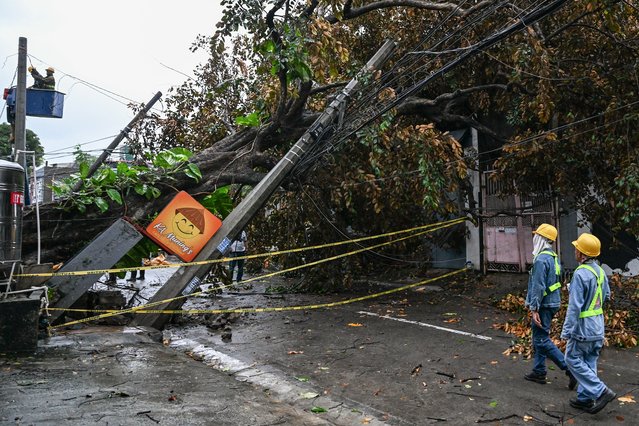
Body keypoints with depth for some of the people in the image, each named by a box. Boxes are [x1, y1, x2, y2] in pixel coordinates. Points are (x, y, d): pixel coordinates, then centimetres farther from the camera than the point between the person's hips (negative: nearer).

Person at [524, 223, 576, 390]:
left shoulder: (541, 259, -20)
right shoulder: (554, 257, 11)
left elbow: (538, 287, -23)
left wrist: (534, 309, -20)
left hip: (544, 305, -10)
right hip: (552, 302, 10)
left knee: (542, 340, -5)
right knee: (538, 338, 16)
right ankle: (539, 372, 23)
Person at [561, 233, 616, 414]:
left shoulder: (580, 273, -22)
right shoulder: (600, 271, 4)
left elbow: (574, 306, -22)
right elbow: (606, 295, 20)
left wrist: (566, 331, -16)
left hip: (583, 327, -8)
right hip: (598, 327, 8)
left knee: (573, 359, 5)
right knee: (589, 361, 15)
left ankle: (601, 391, 0)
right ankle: (585, 398, 22)